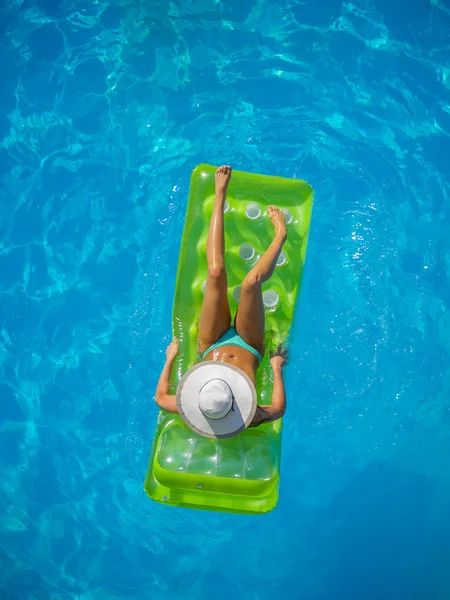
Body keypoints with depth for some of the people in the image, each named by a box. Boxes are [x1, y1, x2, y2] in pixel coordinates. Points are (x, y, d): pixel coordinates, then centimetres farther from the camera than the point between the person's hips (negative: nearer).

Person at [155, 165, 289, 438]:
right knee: (252, 282, -27)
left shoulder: (190, 410, -35)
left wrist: (170, 357, -4)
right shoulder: (247, 420, -36)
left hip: (212, 344, 1)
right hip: (250, 346, -1)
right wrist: (277, 367, -9)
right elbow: (279, 408, -16)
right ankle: (280, 234, 8)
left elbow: (160, 397, -13)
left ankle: (220, 198, 4)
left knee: (216, 273, -20)